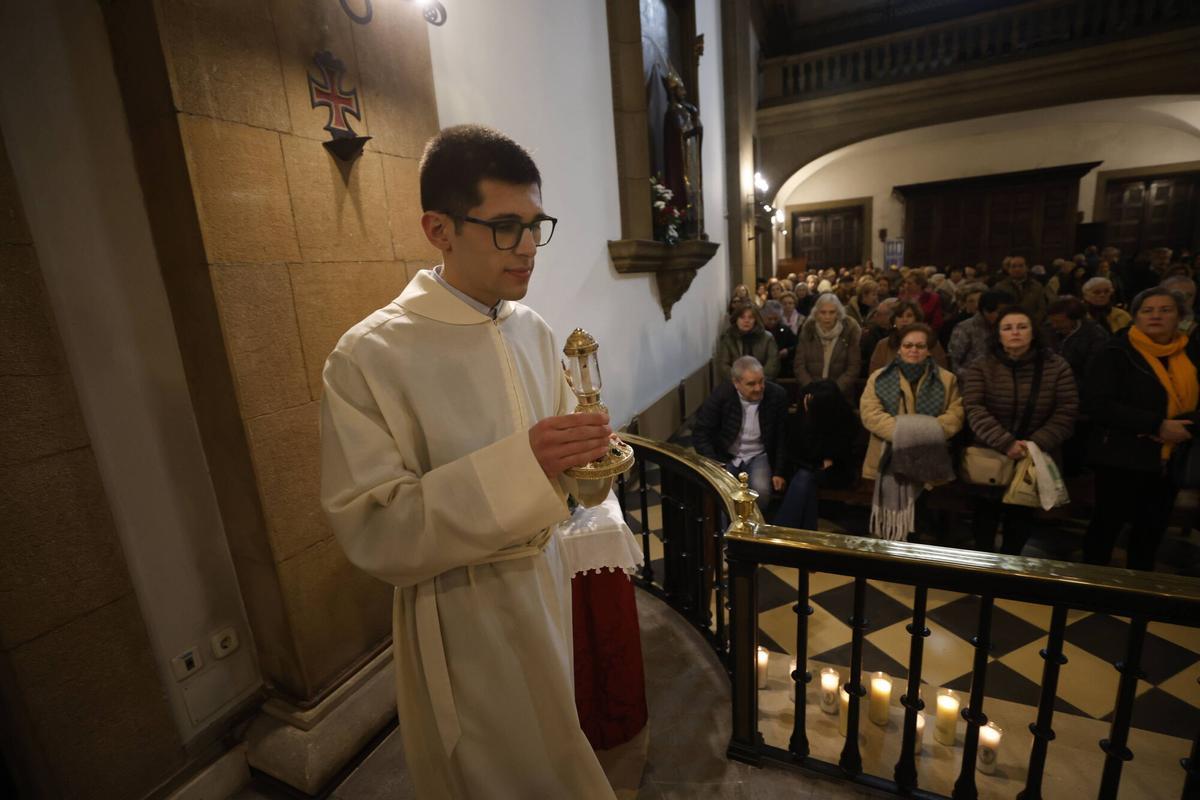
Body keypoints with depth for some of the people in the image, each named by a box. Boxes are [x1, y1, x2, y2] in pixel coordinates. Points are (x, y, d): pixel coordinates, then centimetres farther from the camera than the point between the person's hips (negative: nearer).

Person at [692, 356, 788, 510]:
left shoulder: (777, 395, -13)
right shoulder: (720, 394, -19)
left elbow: (782, 437, -1)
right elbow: (700, 433, -13)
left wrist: (778, 472, -3)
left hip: (758, 456, 1)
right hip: (726, 456, 0)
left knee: (761, 490, -29)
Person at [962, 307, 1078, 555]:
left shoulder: (1057, 366, -2)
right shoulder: (981, 367, -5)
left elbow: (1066, 413, -5)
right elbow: (974, 409, -15)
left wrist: (1037, 443, -18)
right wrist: (1004, 443, -26)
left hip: (1035, 459, 1)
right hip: (990, 457, -1)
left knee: (1021, 516, 15)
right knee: (986, 514, 11)